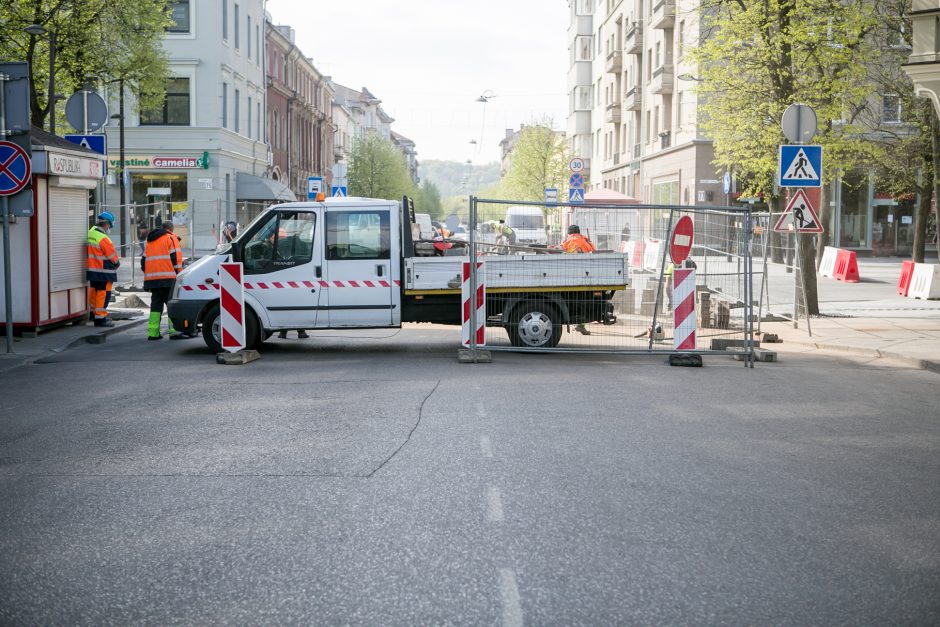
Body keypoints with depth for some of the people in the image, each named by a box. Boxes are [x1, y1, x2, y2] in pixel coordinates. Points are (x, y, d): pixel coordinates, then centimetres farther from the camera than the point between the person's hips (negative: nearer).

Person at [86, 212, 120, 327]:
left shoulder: (91, 232, 5)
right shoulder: (103, 239, -23)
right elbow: (112, 254, -16)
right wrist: (117, 263, 4)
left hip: (92, 269, 9)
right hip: (103, 271, -9)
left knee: (94, 291, 21)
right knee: (103, 293, -2)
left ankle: (93, 312, 35)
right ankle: (100, 318, 0)